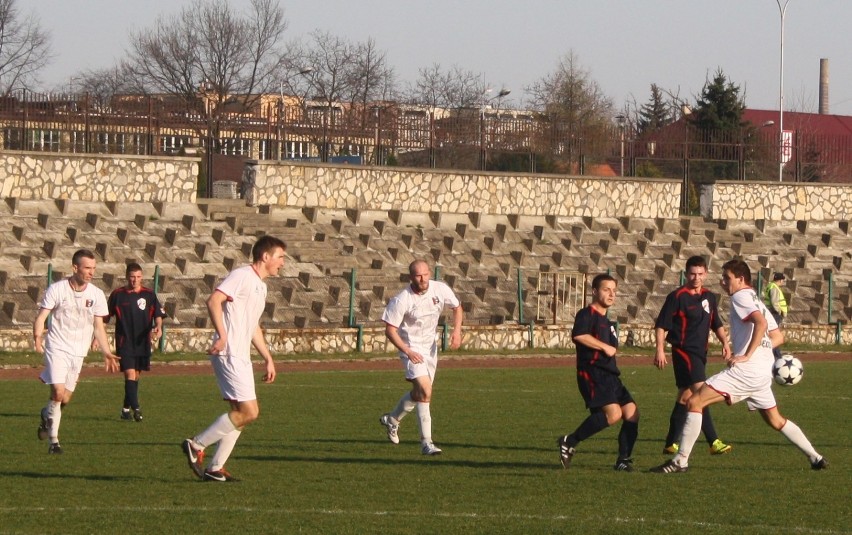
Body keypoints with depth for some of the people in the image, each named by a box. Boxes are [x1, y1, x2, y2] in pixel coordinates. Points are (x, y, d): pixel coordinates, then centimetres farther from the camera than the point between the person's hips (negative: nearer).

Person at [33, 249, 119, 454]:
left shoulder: (96, 294, 2)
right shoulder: (56, 289, -7)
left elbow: (99, 327, 9)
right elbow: (41, 316, -6)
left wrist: (107, 353, 2)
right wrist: (37, 338, -24)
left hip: (78, 352, 4)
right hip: (57, 347, -4)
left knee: (65, 399, 6)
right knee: (58, 392, -18)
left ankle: (46, 415, 40)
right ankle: (53, 440, -7)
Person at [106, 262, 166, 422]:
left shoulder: (149, 294, 3)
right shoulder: (118, 294, -1)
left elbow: (158, 314, 4)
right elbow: (106, 316, 7)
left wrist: (158, 327, -16)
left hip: (143, 342, 3)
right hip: (124, 342, -3)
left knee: (136, 376, 10)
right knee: (130, 374, -15)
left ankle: (126, 409, 22)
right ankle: (136, 409, -21)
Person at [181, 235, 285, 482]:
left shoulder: (260, 286, 21)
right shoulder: (242, 276, -9)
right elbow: (213, 301, -21)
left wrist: (268, 359, 30)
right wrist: (222, 336, -30)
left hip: (241, 357, 10)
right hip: (230, 354, -10)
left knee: (241, 413, 8)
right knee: (249, 411, -14)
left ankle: (215, 468, 11)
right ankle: (196, 445, -5)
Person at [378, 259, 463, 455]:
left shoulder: (440, 290, -10)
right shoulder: (401, 300, -23)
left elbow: (457, 308, 9)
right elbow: (390, 329, -15)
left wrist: (457, 331, -8)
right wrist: (408, 352, -24)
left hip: (430, 347, 6)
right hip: (411, 348, -6)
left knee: (419, 393, 19)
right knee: (425, 392, -20)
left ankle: (392, 419, 46)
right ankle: (426, 442, -16)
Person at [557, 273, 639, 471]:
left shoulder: (606, 321, 23)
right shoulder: (587, 314, -7)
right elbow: (578, 335, -26)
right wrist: (605, 347, -20)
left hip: (610, 375, 10)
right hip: (592, 373, -10)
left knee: (632, 413, 1)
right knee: (613, 413, -26)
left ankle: (623, 460, 8)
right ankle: (569, 442, -17)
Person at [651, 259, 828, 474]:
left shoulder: (740, 297, -5)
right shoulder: (757, 301, 23)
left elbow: (760, 322, -24)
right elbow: (778, 336, 27)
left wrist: (747, 355, -22)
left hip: (746, 368, -10)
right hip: (763, 373, 10)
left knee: (695, 402, -12)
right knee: (775, 420, 24)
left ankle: (680, 461, -17)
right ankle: (815, 458, 24)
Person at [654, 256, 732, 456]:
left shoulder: (709, 297, 12)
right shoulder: (677, 297, -9)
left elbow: (716, 324, 24)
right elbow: (661, 326, -9)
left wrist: (725, 342, 9)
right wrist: (660, 351, -18)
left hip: (700, 353, 8)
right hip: (684, 351, -8)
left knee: (685, 397, 12)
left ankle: (671, 443, 20)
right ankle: (714, 442, -25)